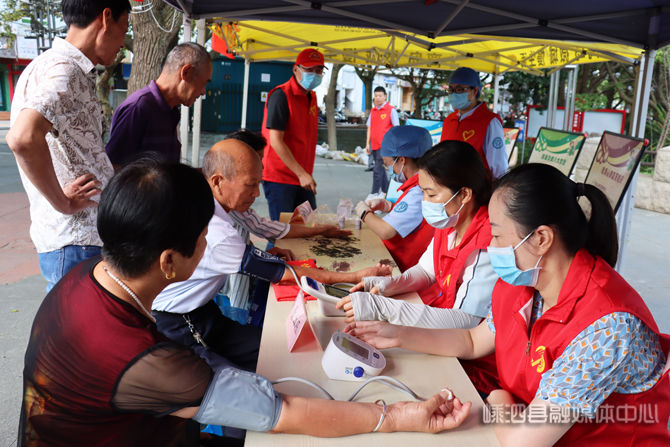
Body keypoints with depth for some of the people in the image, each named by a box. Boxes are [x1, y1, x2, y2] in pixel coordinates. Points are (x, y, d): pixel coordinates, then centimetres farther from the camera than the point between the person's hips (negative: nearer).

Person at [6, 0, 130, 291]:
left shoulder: (77, 72, 15)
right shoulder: (62, 69, -17)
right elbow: (23, 138, -33)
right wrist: (63, 202, -22)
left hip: (93, 236, 10)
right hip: (75, 245, -9)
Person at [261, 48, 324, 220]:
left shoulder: (312, 96, 12)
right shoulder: (281, 95, -13)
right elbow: (276, 140, -19)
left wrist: (307, 174, 14)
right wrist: (301, 173, -21)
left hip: (303, 178, 8)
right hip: (279, 178, -8)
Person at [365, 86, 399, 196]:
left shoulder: (391, 110, -4)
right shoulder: (373, 110, 14)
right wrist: (367, 144, 12)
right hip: (374, 145, 6)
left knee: (377, 170, -10)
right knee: (381, 169, 14)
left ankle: (374, 193, -7)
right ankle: (385, 191, 25)